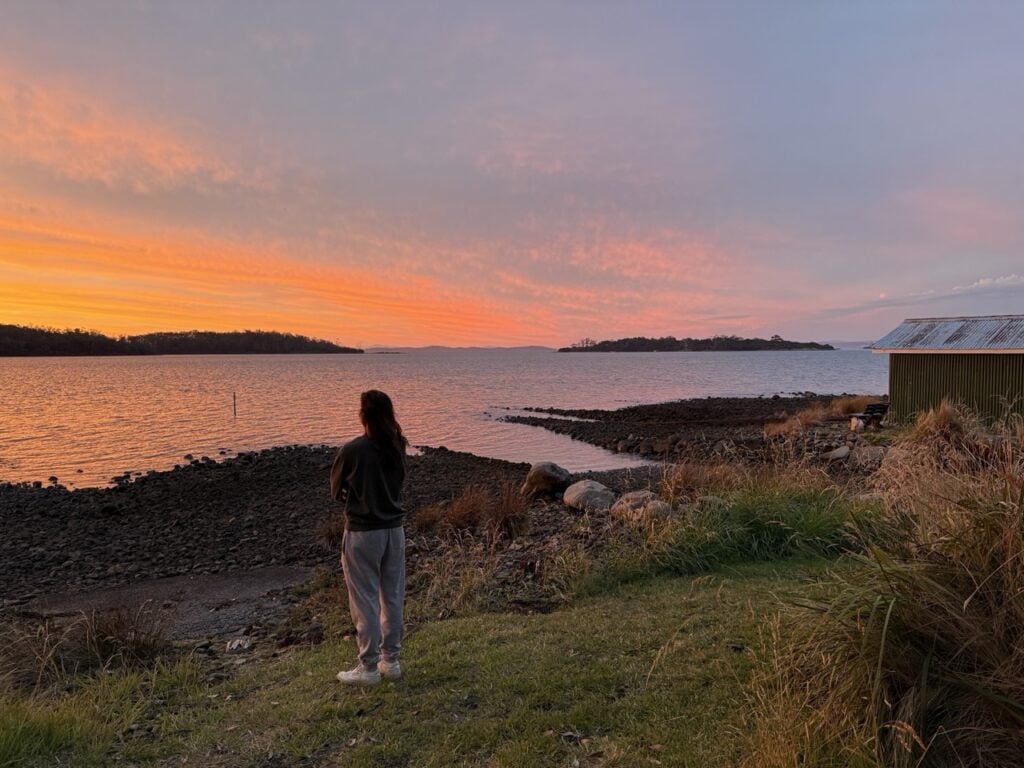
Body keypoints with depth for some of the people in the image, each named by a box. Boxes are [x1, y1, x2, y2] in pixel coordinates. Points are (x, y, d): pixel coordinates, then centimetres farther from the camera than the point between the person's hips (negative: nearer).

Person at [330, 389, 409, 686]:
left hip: (363, 533, -6)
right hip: (394, 529, 6)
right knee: (392, 597, 15)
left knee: (365, 601, 6)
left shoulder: (352, 450, -17)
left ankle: (368, 667, 16)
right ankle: (390, 660, 27)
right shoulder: (398, 447, -1)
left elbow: (335, 490, -2)